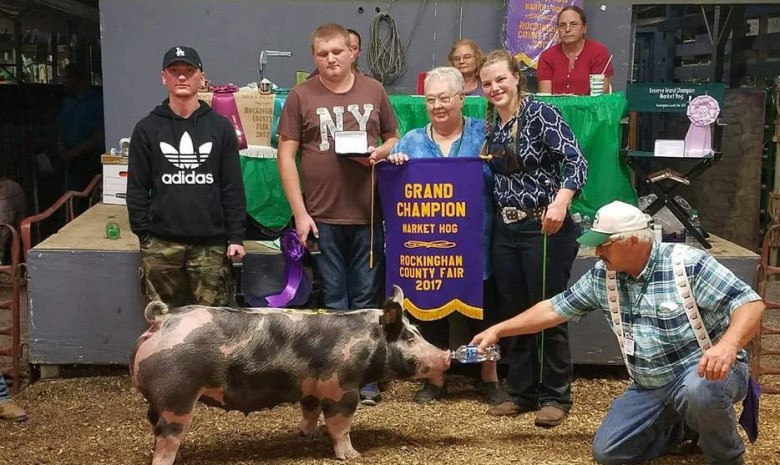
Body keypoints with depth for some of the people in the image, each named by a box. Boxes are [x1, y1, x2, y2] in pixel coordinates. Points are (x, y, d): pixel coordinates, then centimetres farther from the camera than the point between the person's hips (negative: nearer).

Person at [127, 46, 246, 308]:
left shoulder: (220, 127, 5)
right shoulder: (147, 129, 5)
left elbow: (233, 187, 4)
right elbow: (137, 188, 6)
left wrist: (236, 236, -1)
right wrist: (143, 235, 0)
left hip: (210, 243, 0)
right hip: (161, 243, 0)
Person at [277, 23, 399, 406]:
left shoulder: (374, 91, 7)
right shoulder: (301, 97, 1)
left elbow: (394, 139, 16)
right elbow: (286, 156, -1)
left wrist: (379, 152, -8)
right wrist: (300, 212, -7)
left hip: (368, 215, 1)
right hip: (322, 216, -1)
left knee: (366, 301, 8)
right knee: (334, 302, 8)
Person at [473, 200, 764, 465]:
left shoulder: (688, 264, -19)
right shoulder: (602, 276, -2)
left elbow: (750, 303, -23)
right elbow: (555, 309, 7)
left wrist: (728, 345, -43)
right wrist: (498, 330, 6)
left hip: (706, 372, -6)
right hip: (650, 388, 6)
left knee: (699, 390, -40)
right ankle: (685, 425, 18)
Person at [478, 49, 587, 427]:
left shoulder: (541, 115, -11)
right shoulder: (490, 124, 11)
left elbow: (576, 162, -19)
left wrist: (561, 201, -33)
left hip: (544, 227, -7)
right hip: (504, 229, 7)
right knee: (513, 313, 11)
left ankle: (555, 397, 13)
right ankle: (521, 392, 23)